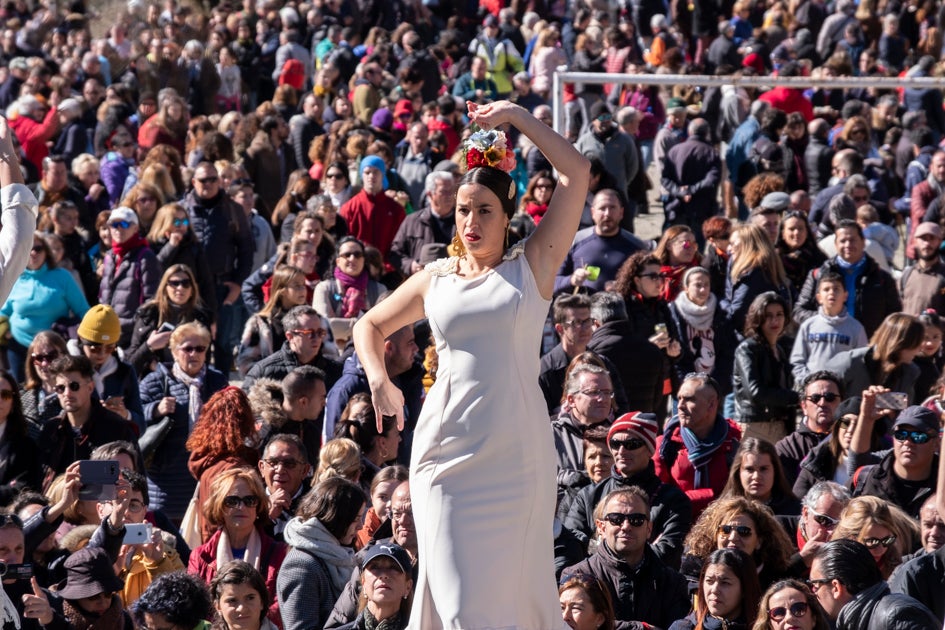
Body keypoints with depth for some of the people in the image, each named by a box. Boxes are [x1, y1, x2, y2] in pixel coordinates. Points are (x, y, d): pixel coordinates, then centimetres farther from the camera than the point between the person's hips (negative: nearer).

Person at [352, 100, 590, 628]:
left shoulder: (532, 268, 5)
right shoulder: (436, 280, 12)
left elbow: (577, 173, -2)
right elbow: (371, 326, 26)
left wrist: (517, 115, -1)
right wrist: (380, 381, 7)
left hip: (516, 454, -1)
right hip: (447, 447, 2)